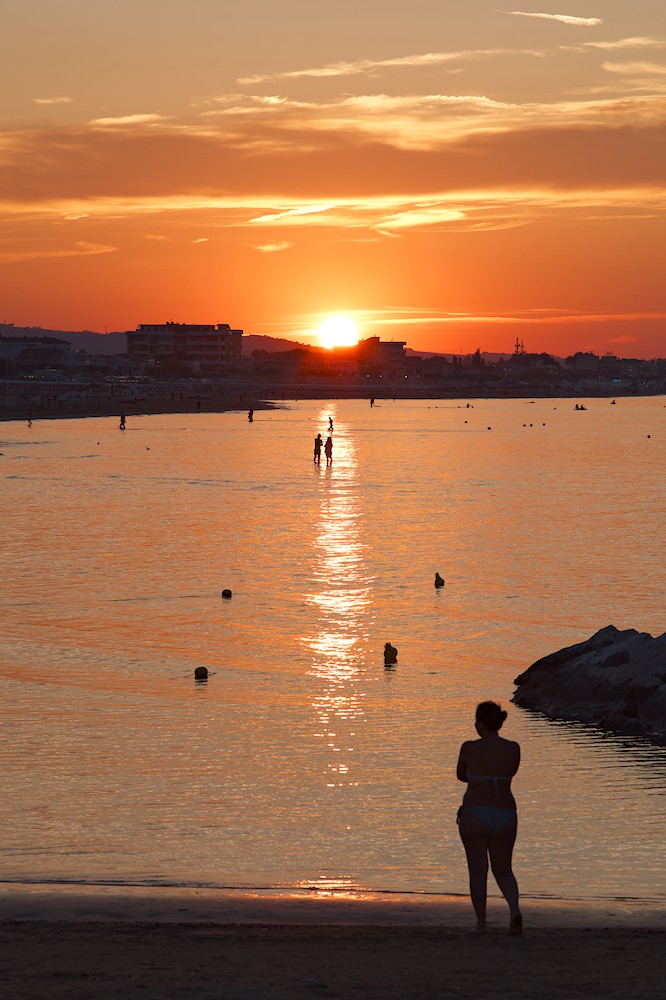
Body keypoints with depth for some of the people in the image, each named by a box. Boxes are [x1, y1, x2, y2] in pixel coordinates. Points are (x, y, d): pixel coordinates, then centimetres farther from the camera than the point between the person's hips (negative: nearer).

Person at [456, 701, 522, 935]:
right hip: (505, 816, 3)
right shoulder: (513, 749, 0)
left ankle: (481, 923, 6)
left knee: (477, 870, 8)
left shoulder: (469, 748, -8)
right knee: (503, 870, 13)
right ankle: (514, 909, -13)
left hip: (474, 815, -3)